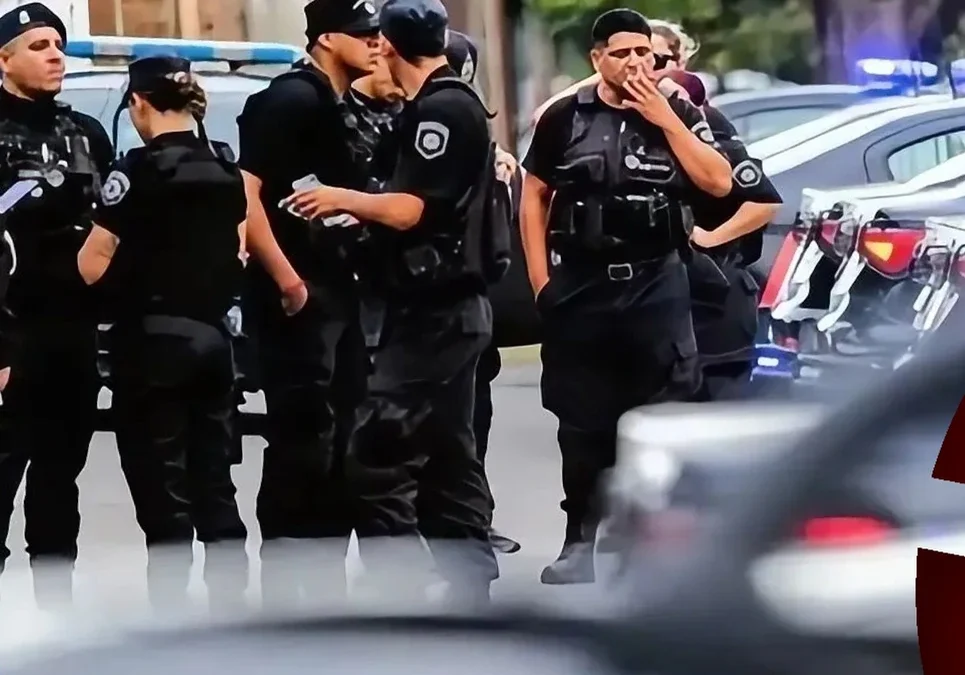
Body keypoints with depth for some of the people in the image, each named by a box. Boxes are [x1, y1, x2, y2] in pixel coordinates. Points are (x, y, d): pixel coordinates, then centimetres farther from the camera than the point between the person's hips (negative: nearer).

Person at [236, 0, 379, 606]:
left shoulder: (345, 110, 15)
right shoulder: (291, 100, -12)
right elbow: (244, 193, -19)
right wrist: (285, 280, -21)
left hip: (339, 295, 9)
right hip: (296, 299, -9)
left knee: (340, 442, 10)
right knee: (300, 441, -9)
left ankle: (325, 586, 16)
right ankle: (279, 586, -5)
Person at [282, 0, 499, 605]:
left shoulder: (440, 109, -14)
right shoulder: (456, 104, 16)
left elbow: (408, 210, -20)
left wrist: (340, 198, -6)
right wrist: (352, 206, 12)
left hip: (432, 311, -11)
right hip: (449, 306, 11)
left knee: (379, 455, -12)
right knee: (447, 454, 12)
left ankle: (399, 595, -14)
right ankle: (470, 588, 15)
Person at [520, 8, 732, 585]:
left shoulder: (679, 114, 4)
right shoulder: (565, 119, 2)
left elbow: (719, 183, -8)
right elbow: (533, 197, 8)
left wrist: (666, 119, -13)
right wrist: (540, 278, 1)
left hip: (657, 286, 0)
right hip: (581, 285, 0)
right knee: (581, 420, 4)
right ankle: (582, 539, 14)